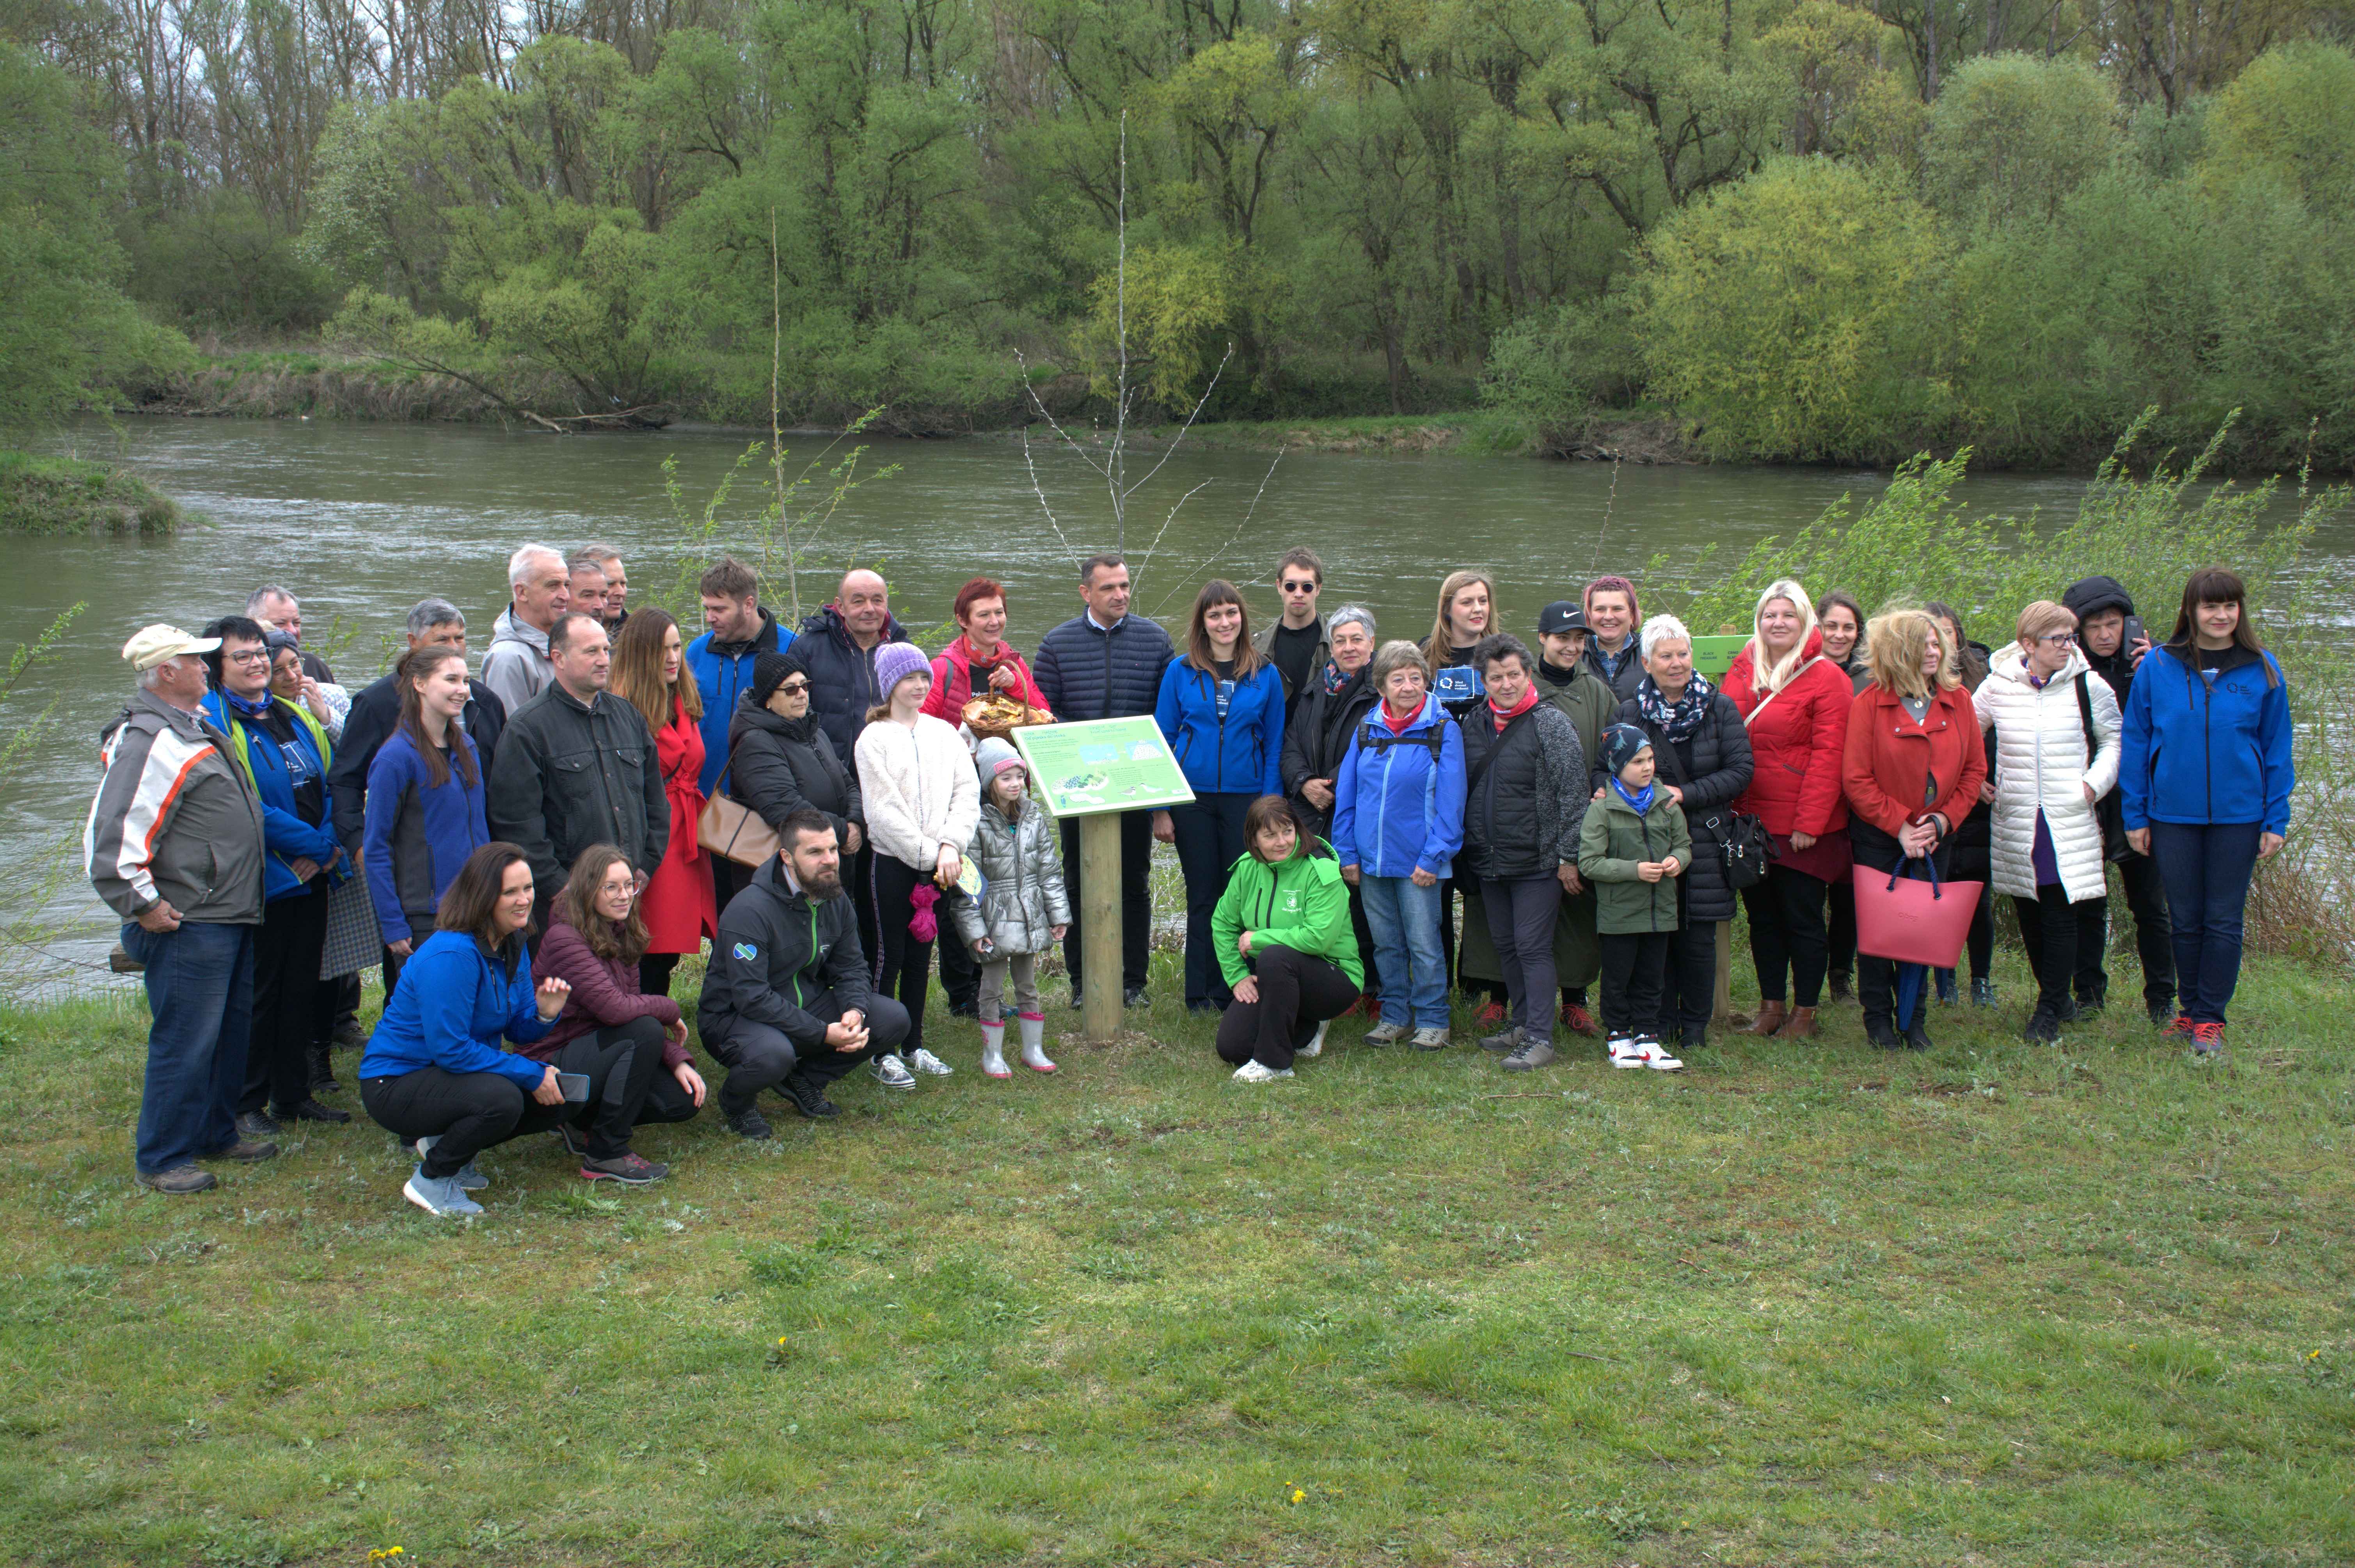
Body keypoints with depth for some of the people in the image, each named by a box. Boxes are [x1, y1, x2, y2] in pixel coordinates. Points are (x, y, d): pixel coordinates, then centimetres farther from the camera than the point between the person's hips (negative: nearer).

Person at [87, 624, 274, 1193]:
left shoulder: (196, 727, 13)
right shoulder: (149, 742, -20)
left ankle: (218, 1134, 32)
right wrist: (143, 906, -19)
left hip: (231, 916, 10)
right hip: (187, 927, -10)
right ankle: (162, 1160, 8)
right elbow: (109, 839, -24)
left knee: (232, 1033, 18)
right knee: (184, 1041, -3)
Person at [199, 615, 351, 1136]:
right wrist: (316, 844, -16)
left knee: (302, 989, 13)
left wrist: (329, 847, -6)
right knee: (255, 995, 0)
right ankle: (246, 1105, 11)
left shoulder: (296, 717, 13)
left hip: (311, 879, 7)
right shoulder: (213, 722, -10)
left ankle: (293, 1094, 24)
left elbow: (331, 784, 11)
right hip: (260, 883, -7)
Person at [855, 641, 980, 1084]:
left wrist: (950, 846, -11)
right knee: (890, 956, 0)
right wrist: (928, 853, -13)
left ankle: (915, 1046, 21)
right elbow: (883, 810, -11)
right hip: (894, 861, -4)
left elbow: (968, 793, 3)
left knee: (921, 956, 12)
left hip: (938, 862, 4)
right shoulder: (875, 738, -5)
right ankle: (883, 1053, 7)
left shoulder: (943, 733, 9)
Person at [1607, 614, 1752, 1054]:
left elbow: (1741, 770, -3)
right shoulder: (1629, 713, 5)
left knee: (1699, 938, 3)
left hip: (1704, 840, 0)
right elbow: (1607, 769, 8)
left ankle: (1695, 1026, 17)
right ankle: (1660, 1023, 15)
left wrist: (1687, 794, -12)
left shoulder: (1720, 708, 2)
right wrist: (1613, 792, -15)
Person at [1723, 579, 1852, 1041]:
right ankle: (1771, 1005, 24)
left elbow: (1828, 755, -11)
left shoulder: (1826, 678, -7)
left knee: (1803, 919, 3)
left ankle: (1804, 1012, 14)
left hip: (1802, 828, -5)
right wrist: (1730, 810, 3)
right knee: (1762, 916, 12)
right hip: (1750, 821, 5)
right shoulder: (1742, 671, 9)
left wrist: (1809, 823, -15)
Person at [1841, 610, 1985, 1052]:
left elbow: (1974, 769, 5)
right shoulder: (1869, 703, -10)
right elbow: (1856, 779, -11)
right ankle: (1879, 1020, 14)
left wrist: (1943, 820, -7)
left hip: (1933, 838, 3)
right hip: (1878, 837, -3)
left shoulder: (1958, 701, 2)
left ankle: (1914, 1020, 17)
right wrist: (1899, 826, -14)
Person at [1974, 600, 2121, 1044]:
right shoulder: (1998, 686, 1)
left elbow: (2113, 740, 10)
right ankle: (2058, 998, 24)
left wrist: (2095, 782, -3)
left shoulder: (2088, 686, -1)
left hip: (2070, 821, -2)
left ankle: (2049, 1012, 0)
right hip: (2016, 821, 2)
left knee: (2061, 912, -6)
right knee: (2029, 914, 8)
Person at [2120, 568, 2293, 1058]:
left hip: (2238, 816, 0)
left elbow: (2277, 750, 4)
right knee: (2185, 921, 10)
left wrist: (2277, 820, 0)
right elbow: (2135, 743, 3)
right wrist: (2135, 815, 0)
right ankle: (2191, 1010, 24)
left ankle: (2210, 1019, 13)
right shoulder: (2157, 667, -2)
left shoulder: (2263, 671, 0)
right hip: (2173, 815, 1)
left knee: (2224, 921, 4)